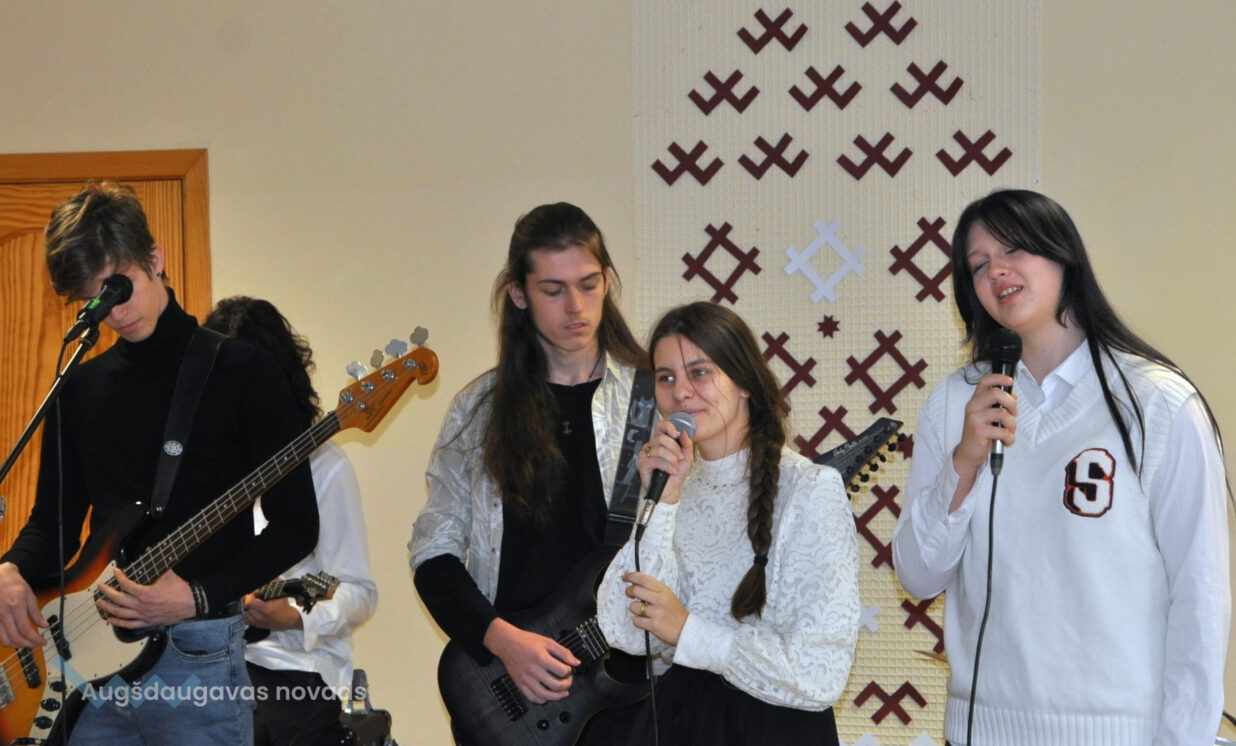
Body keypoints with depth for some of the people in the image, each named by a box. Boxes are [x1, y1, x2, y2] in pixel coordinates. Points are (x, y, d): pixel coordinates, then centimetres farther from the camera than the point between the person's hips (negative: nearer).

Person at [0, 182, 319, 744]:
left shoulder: (242, 371, -4)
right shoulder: (80, 386, 11)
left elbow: (296, 525, -6)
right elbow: (53, 518, 16)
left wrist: (199, 597, -17)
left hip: (198, 657, -4)